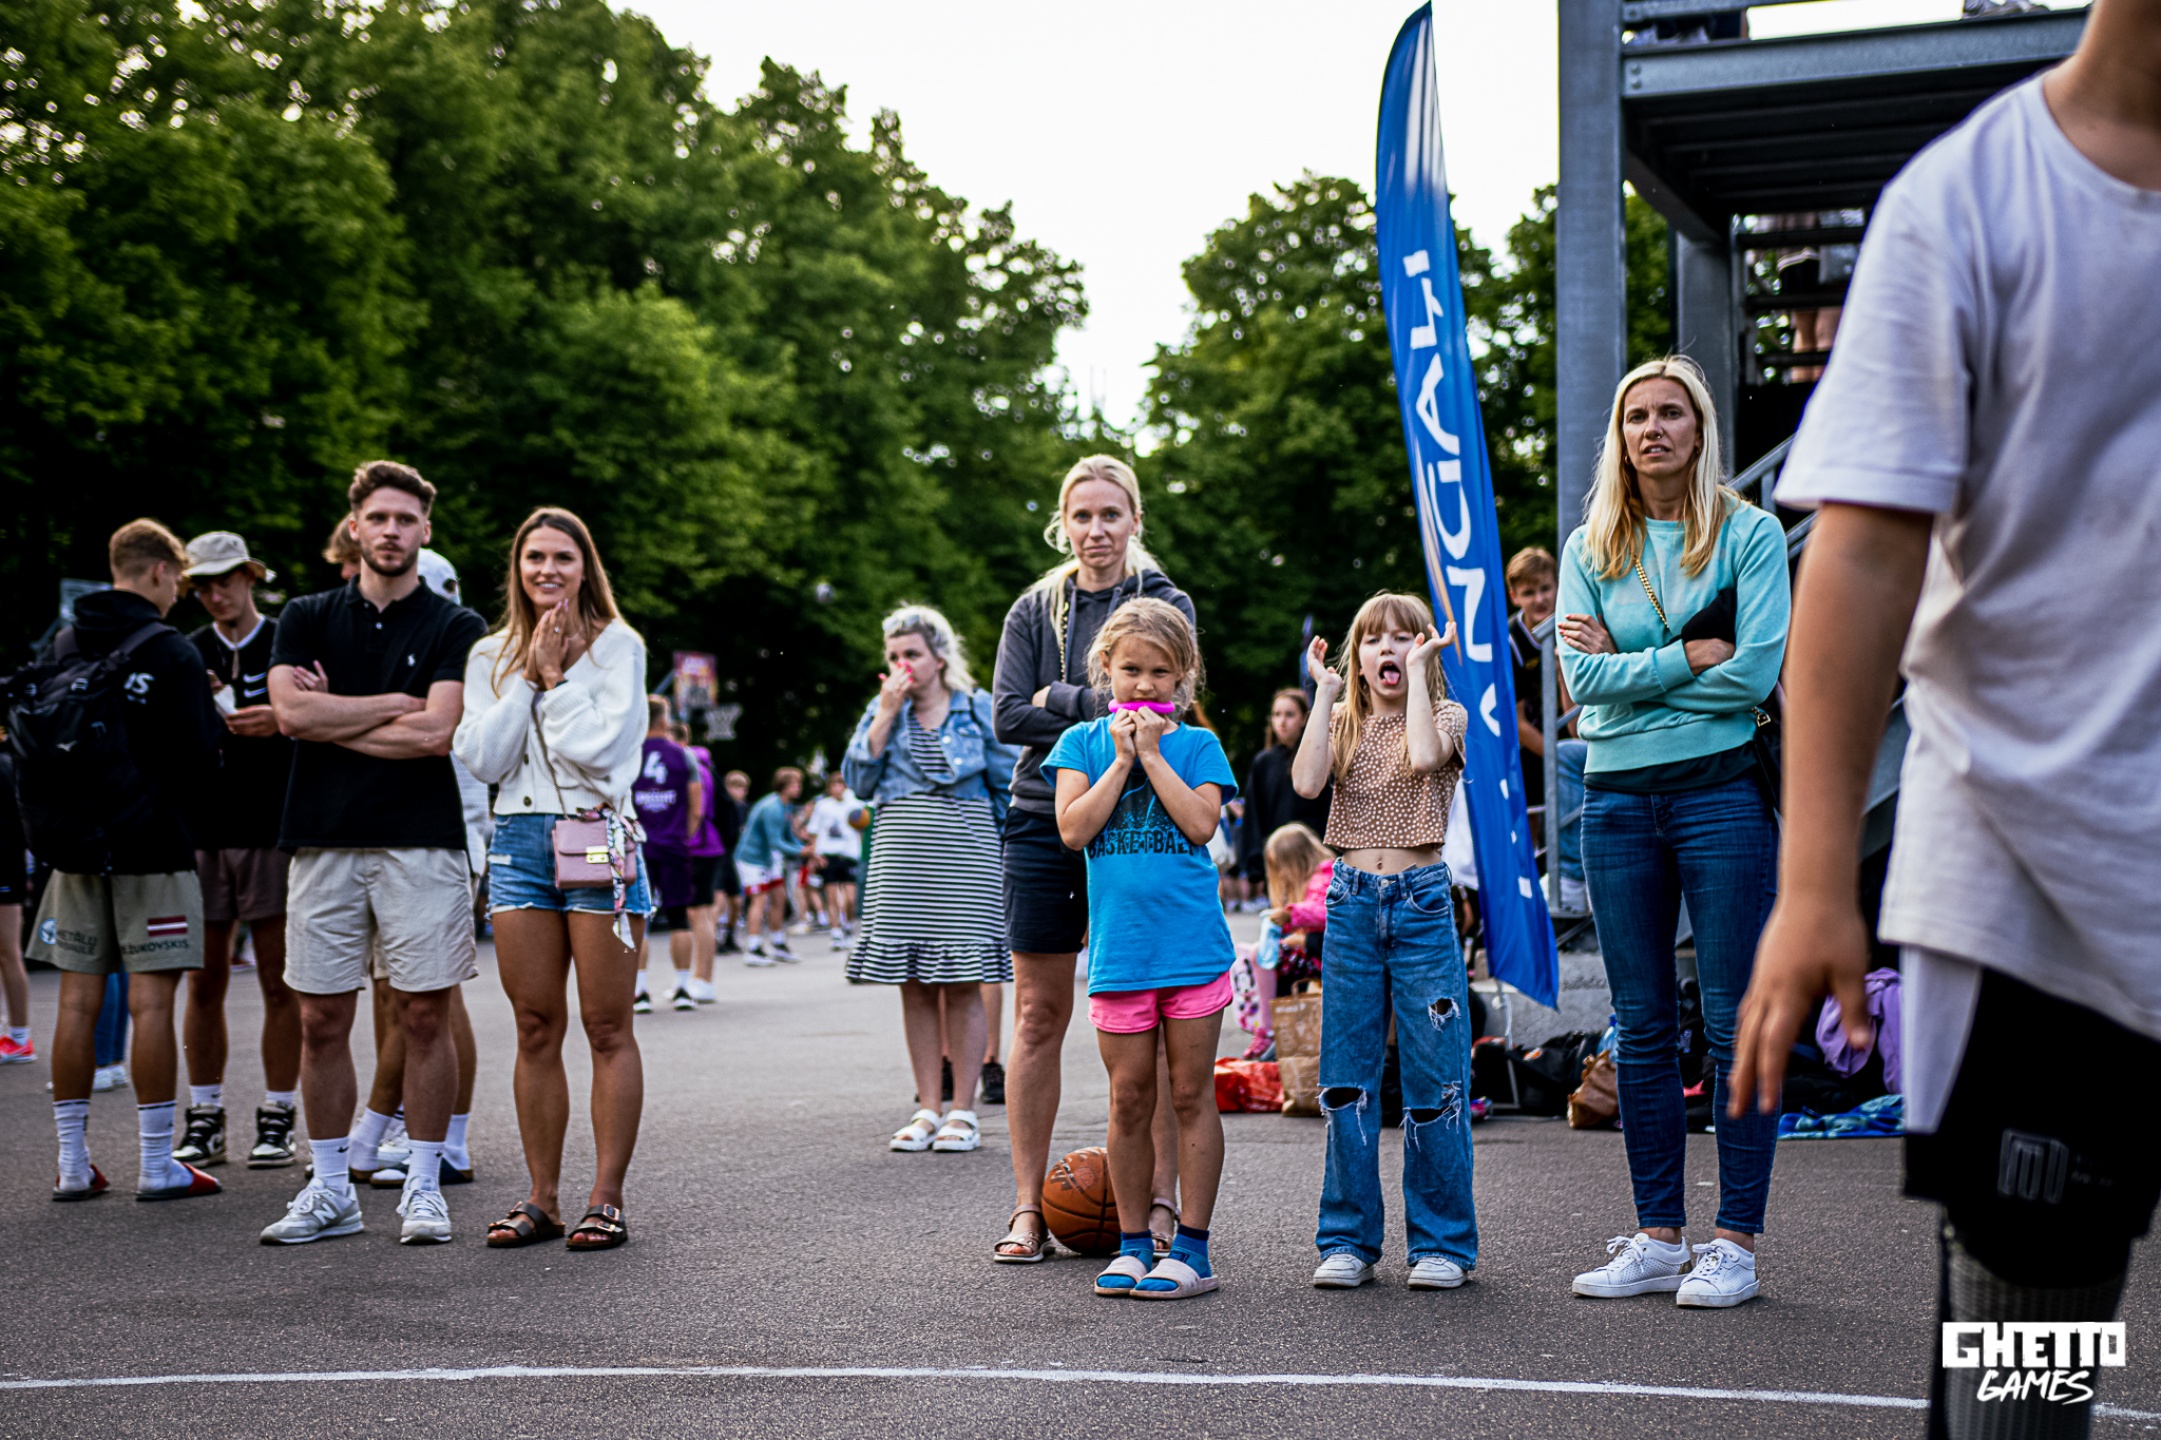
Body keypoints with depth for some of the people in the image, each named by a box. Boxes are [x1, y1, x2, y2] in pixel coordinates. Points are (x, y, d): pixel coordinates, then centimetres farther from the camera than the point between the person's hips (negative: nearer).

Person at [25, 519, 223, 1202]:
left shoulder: (60, 648, 8)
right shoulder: (171, 653, -10)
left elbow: (29, 744, 13)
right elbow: (200, 755, -11)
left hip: (71, 846, 5)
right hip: (151, 848, -5)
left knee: (77, 1003, 7)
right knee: (151, 1002, -3)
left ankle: (72, 1164, 10)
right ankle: (157, 1165, -1)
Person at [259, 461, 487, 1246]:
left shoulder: (455, 628, 4)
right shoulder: (306, 618, 12)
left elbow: (436, 733, -10)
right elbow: (291, 711, -5)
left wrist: (330, 721, -4)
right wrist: (395, 703, -5)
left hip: (421, 842, -2)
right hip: (325, 842, 2)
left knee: (423, 1016, -1)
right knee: (321, 1020, 4)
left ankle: (423, 1185, 9)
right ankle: (330, 1188, 14)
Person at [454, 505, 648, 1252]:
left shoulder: (616, 645, 2)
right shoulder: (491, 656, 13)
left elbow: (597, 746, -10)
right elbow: (483, 758, 1)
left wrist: (556, 674, -6)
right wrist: (528, 677, -2)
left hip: (598, 840, -3)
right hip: (517, 842, 4)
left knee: (607, 1029, -2)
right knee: (536, 1030, 5)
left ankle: (606, 1198, 2)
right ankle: (541, 1198, 11)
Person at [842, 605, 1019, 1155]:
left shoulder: (979, 709, 3)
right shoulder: (882, 710, 11)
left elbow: (1007, 786, 6)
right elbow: (857, 779, 0)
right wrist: (886, 714, -5)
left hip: (964, 856, -3)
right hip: (900, 858, 3)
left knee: (963, 984, -3)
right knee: (914, 987, 4)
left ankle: (963, 1112, 3)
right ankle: (927, 1110, 10)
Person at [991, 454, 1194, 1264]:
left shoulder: (1164, 603, 4)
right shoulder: (1035, 610, 11)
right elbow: (1009, 716, 0)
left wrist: (1060, 699, -7)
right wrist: (1100, 707, -8)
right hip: (1045, 824, 2)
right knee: (1038, 1016, 3)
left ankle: (1162, 1199, 6)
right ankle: (1028, 1206, 9)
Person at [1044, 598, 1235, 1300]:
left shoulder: (1197, 744, 5)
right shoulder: (1083, 741, 7)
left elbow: (1201, 823, -11)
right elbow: (1073, 829, -6)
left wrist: (1152, 752, -9)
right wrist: (1122, 756, -8)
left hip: (1191, 944, -1)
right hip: (1119, 947, 1)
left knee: (1191, 1094, 3)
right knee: (1130, 1098, 6)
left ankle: (1192, 1248, 8)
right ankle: (1133, 1243, 16)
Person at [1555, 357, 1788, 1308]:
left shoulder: (1749, 533, 1)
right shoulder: (1589, 549, 10)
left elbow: (1755, 672, -11)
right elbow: (1583, 680, -2)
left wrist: (1629, 665, -6)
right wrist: (1695, 654, -9)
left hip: (1721, 791, -4)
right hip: (1616, 797, 4)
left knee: (1736, 1023, -3)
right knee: (1641, 1026, 7)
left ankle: (1735, 1242, 3)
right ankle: (1657, 1238, 14)